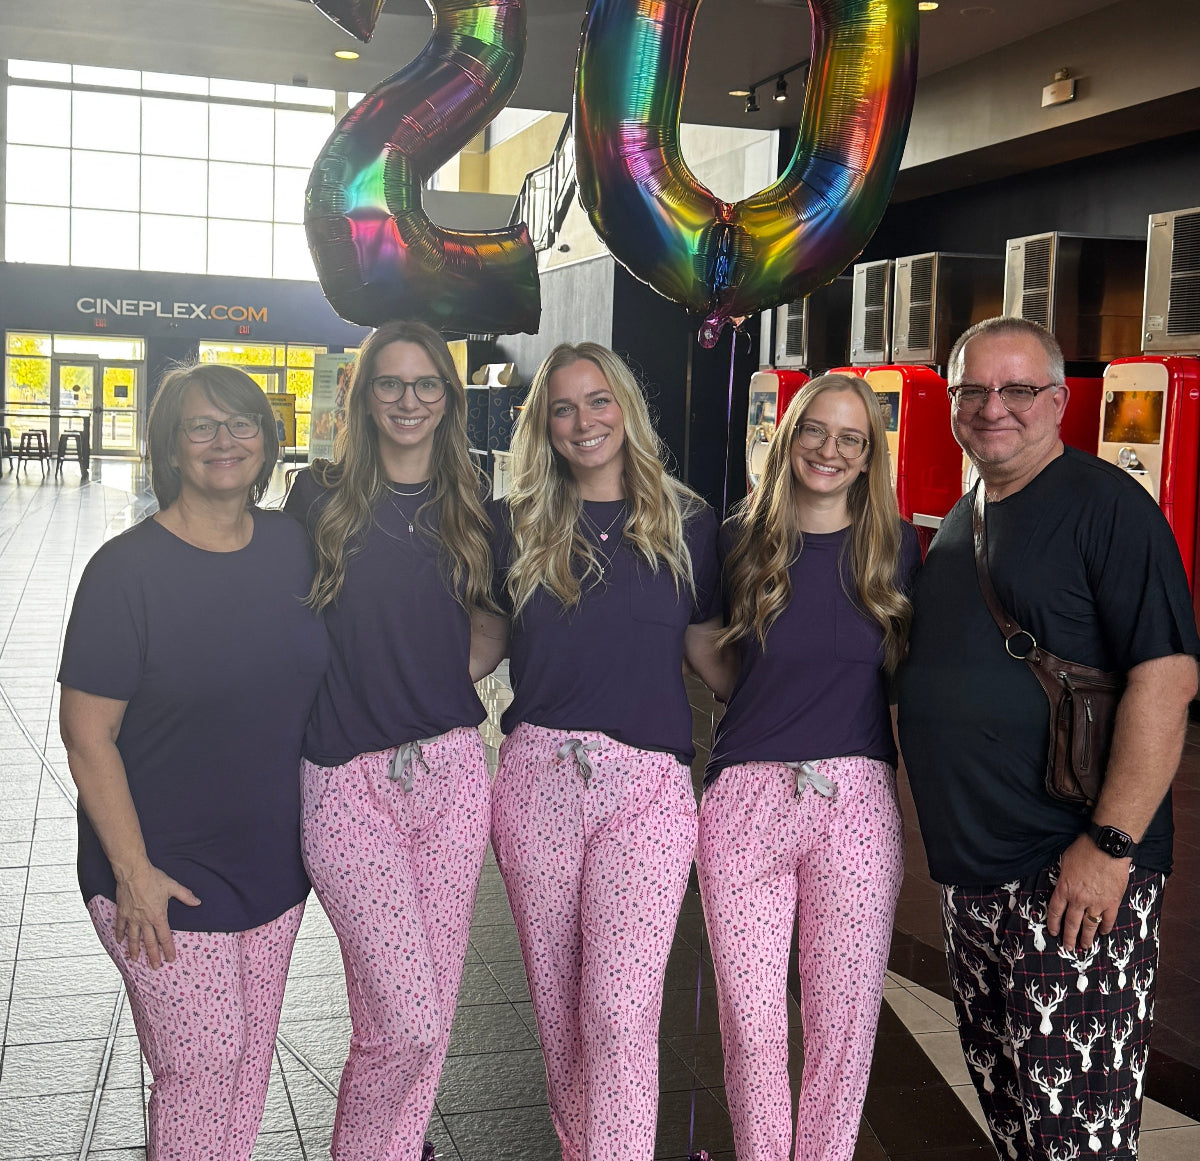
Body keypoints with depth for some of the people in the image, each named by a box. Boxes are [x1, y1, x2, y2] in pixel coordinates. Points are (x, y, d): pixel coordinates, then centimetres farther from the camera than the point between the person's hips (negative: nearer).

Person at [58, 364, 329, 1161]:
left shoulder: (292, 544, 1)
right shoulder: (128, 569, -15)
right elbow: (87, 735, -14)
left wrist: (312, 827, 14)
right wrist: (132, 871, -15)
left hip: (273, 859, 5)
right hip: (166, 872, -5)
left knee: (251, 1054, 16)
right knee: (201, 1066, 0)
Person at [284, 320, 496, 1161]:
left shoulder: (471, 509, 8)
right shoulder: (321, 497, 0)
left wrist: (455, 676, 4)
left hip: (451, 773, 4)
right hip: (349, 778, -3)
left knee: (432, 1009, 10)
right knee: (405, 1020, -9)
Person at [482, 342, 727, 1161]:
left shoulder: (685, 522, 7)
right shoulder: (519, 525, 9)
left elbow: (708, 650, 11)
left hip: (648, 783, -2)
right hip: (538, 777, 2)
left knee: (620, 1012, -8)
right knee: (559, 1002, 12)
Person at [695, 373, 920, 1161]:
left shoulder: (896, 547, 5)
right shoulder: (745, 539, 6)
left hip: (857, 801, 0)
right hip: (745, 798, 0)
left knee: (844, 1015, 6)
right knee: (749, 1016, 4)